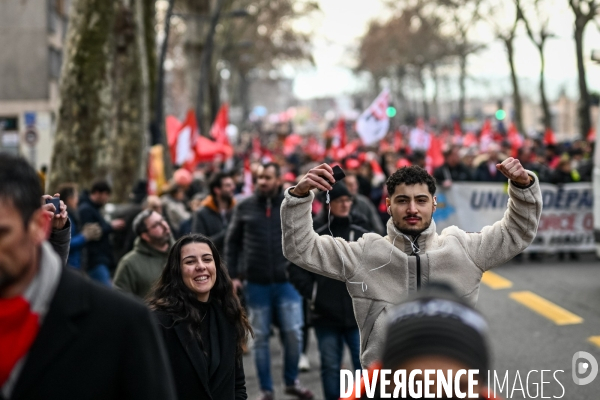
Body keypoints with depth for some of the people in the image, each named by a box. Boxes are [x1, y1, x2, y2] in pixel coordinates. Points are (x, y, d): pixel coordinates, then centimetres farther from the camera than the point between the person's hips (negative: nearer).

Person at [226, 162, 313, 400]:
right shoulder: (244, 207, 1)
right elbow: (233, 242, 6)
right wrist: (233, 275, 2)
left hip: (287, 282, -1)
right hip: (256, 284, 1)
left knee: (293, 334, -2)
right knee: (260, 338, 8)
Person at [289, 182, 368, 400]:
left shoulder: (362, 233, 4)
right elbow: (297, 268, 3)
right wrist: (311, 293, -5)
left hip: (358, 313, 1)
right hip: (326, 314, -1)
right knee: (330, 366, 8)